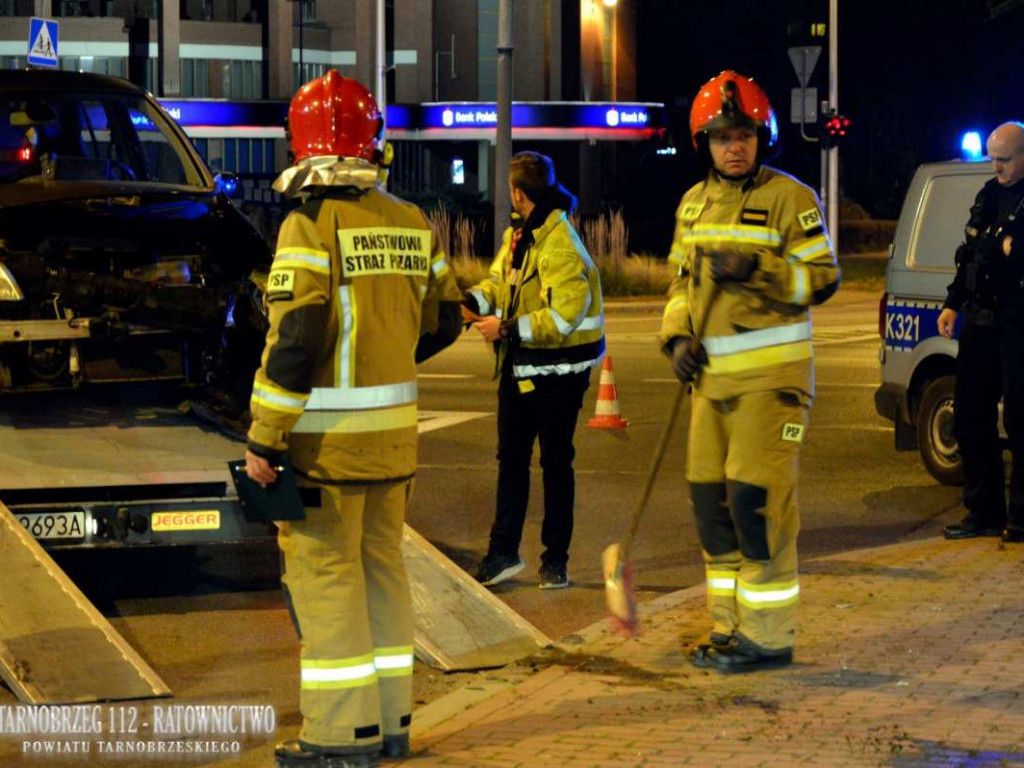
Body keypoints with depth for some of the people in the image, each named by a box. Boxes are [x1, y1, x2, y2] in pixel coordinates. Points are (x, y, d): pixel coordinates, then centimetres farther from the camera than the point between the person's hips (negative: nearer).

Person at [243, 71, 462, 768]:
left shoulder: (312, 225, -14)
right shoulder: (411, 224, 7)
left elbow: (295, 339, -19)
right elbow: (443, 321, 16)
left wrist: (264, 439, -15)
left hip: (327, 438, -7)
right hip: (395, 434, 7)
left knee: (324, 576, -1)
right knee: (381, 567, 15)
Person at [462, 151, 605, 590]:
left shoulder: (560, 245, -22)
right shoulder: (518, 235, 6)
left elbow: (564, 315, -28)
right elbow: (499, 279, 13)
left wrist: (507, 328, -24)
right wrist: (474, 299, -9)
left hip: (557, 370, -8)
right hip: (519, 367, 8)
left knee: (556, 463, 4)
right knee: (511, 459, 12)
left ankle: (556, 559, 13)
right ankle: (504, 551, 20)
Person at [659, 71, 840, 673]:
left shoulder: (790, 199, -7)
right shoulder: (695, 205, 14)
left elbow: (823, 278, -11)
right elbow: (680, 279, 22)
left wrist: (756, 269, -23)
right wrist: (678, 337, 5)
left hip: (772, 374, -7)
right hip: (712, 375, 7)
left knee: (755, 497, -11)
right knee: (710, 497, 8)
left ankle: (770, 635, -3)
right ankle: (731, 626, 19)